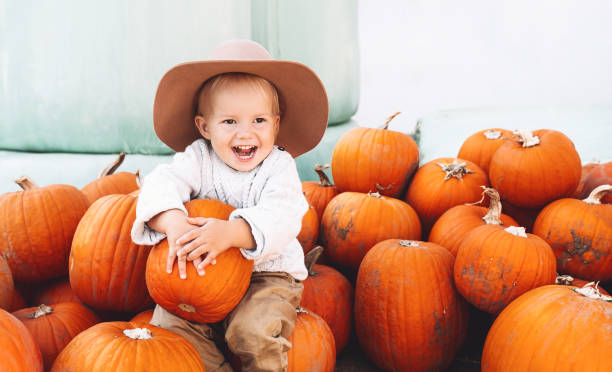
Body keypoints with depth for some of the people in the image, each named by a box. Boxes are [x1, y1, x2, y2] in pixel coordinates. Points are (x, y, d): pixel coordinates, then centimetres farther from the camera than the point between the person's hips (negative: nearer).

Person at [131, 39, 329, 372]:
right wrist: (174, 223, -42)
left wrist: (231, 232, -45)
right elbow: (160, 186, -19)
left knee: (253, 331, -27)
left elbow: (280, 219, -26)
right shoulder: (198, 159, -4)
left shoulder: (279, 166, -10)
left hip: (267, 273, -3)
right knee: (168, 323, -15)